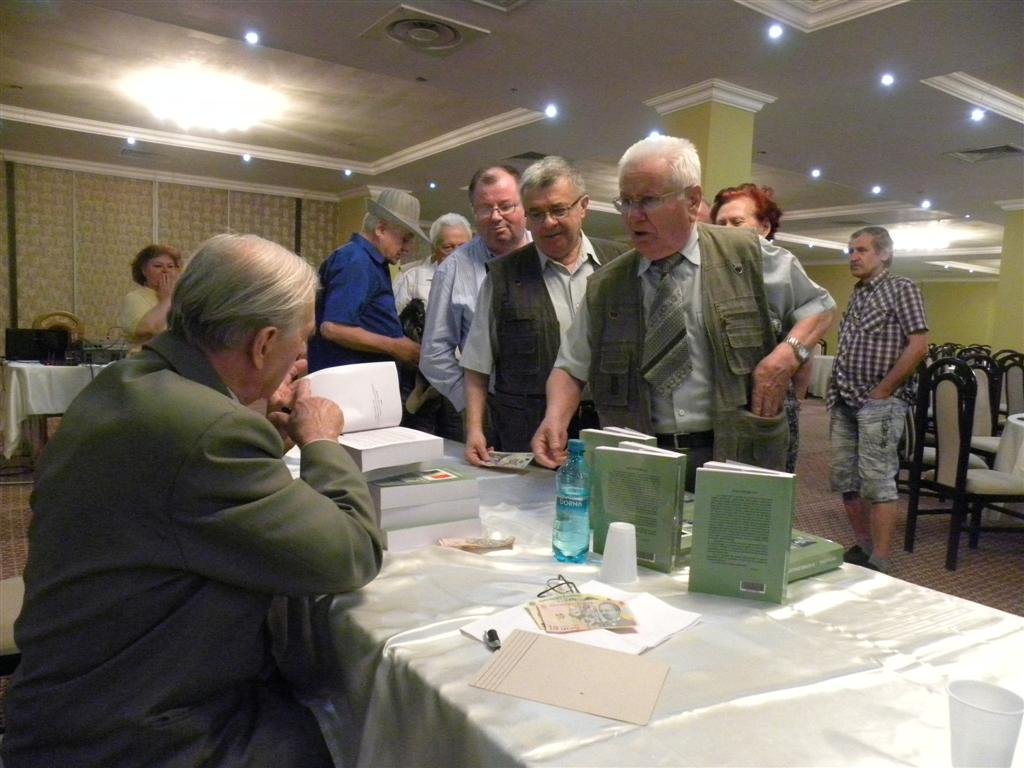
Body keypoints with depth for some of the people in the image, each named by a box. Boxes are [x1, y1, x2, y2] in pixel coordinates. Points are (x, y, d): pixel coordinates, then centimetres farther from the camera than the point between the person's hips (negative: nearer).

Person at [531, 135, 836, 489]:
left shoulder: (745, 254, 0)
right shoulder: (605, 286, 4)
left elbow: (818, 305, 12)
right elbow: (572, 367, 9)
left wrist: (789, 351, -7)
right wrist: (556, 417, -10)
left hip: (734, 459, -1)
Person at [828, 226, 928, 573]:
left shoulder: (901, 287, -4)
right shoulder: (856, 295, 17)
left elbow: (919, 345, -12)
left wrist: (882, 391, -13)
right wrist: (835, 391, 8)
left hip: (879, 402, -7)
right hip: (845, 403, 7)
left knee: (877, 483, -7)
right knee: (845, 480, 9)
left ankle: (879, 564, 0)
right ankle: (863, 548, 23)